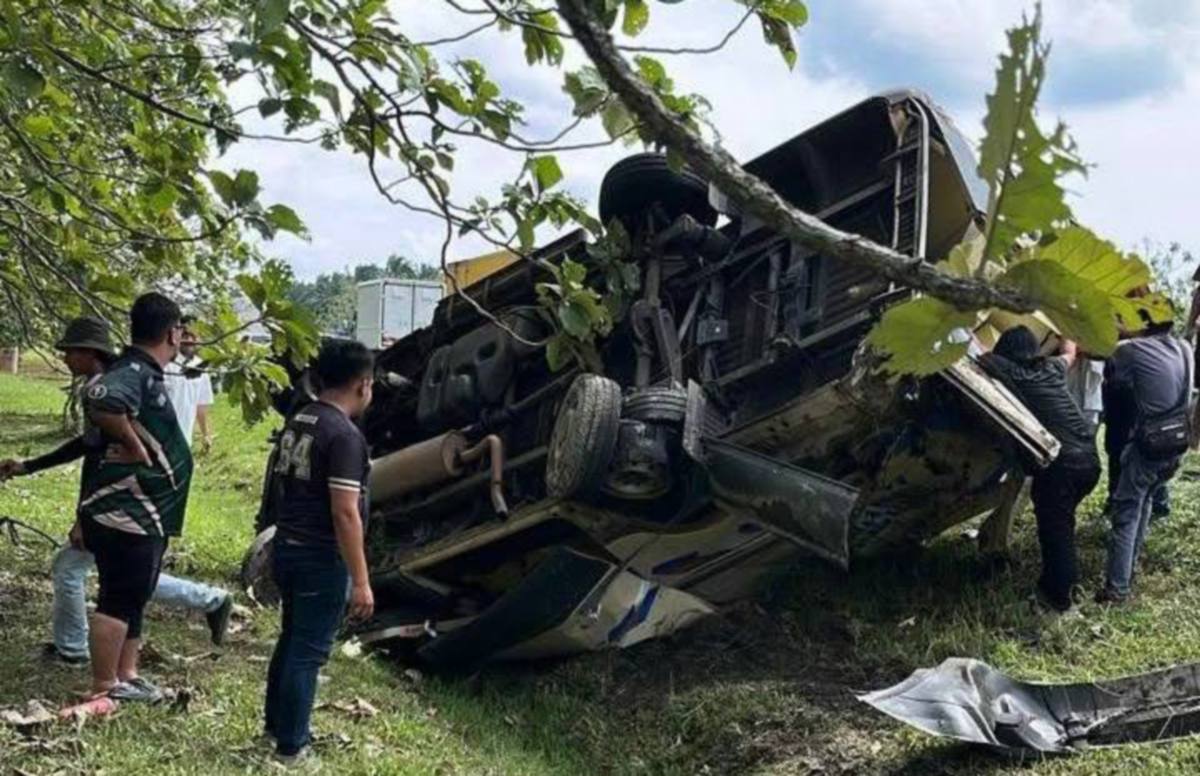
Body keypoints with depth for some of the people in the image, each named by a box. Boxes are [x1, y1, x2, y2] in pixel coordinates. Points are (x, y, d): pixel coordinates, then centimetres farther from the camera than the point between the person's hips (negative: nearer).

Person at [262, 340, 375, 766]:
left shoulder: (297, 422, 8)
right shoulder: (345, 435, -19)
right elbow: (344, 513, -23)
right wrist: (361, 581, -19)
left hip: (287, 548, 9)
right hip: (321, 557, -9)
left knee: (291, 639, 22)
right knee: (308, 651, 2)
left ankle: (275, 723, 35)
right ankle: (291, 747, 10)